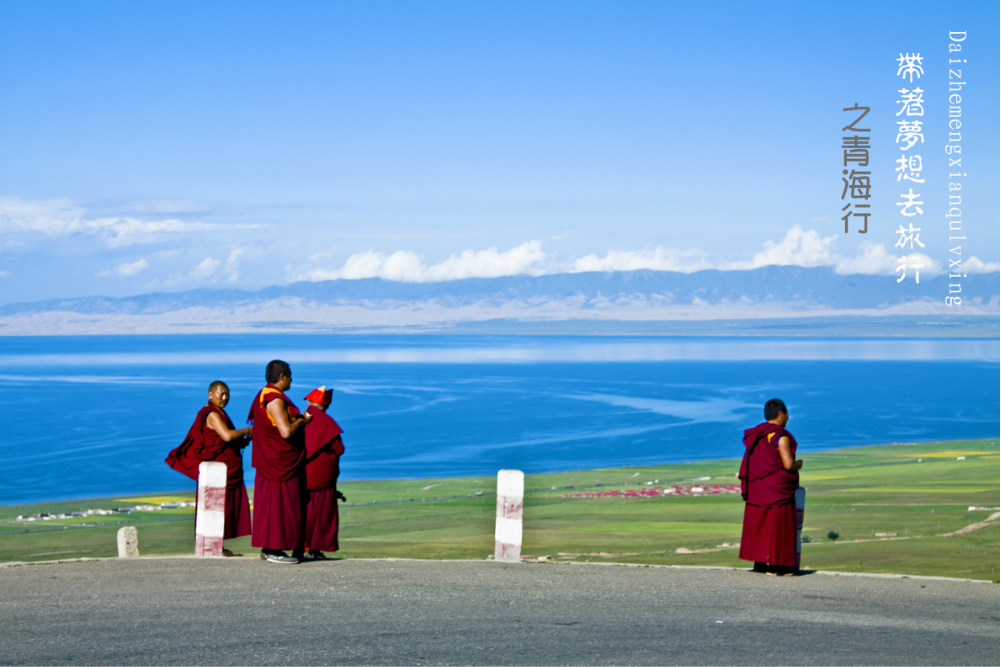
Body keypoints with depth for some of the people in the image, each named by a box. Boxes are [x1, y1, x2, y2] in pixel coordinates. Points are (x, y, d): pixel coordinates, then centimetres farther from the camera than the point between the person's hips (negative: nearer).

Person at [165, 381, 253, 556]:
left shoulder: (219, 414, 18)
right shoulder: (212, 414, -14)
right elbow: (227, 435, -28)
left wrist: (241, 441, 6)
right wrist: (246, 431, -13)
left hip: (228, 472, 10)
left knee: (229, 507, 9)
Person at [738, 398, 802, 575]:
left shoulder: (757, 434, 7)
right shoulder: (781, 437, -15)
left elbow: (752, 462, 10)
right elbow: (788, 464, -20)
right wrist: (798, 464, 0)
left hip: (757, 487, 7)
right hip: (777, 488, -7)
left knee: (758, 523, 11)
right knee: (777, 524, 0)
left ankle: (759, 562, 14)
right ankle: (775, 564, 1)